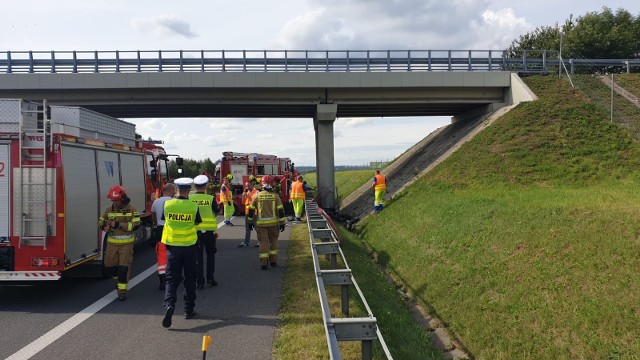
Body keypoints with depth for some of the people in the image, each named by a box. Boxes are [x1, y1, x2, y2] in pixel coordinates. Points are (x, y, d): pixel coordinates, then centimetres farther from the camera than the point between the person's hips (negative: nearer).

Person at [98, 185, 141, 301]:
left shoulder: (131, 210, -7)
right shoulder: (109, 210, 6)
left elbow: (135, 225, -16)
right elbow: (100, 221, 16)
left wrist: (118, 224, -22)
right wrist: (104, 226, -9)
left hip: (126, 243, -4)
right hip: (112, 243, 4)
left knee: (123, 268, -5)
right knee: (109, 266, 9)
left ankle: (122, 291, 4)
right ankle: (118, 279, 39)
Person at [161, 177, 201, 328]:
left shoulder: (168, 204, -7)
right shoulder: (193, 206, -10)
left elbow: (164, 218, 10)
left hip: (172, 246, 1)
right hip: (189, 246, 0)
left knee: (172, 278, 4)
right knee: (190, 279, 12)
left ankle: (169, 304, -18)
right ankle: (189, 310, 18)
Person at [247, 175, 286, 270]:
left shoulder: (257, 196, 0)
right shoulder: (275, 196, -3)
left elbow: (251, 210, 4)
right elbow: (280, 210, -4)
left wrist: (250, 222, 16)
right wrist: (282, 223, 2)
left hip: (261, 223, 0)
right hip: (273, 223, 0)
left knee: (263, 242, 2)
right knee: (273, 241, 15)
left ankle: (263, 263, 0)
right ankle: (273, 261, 19)